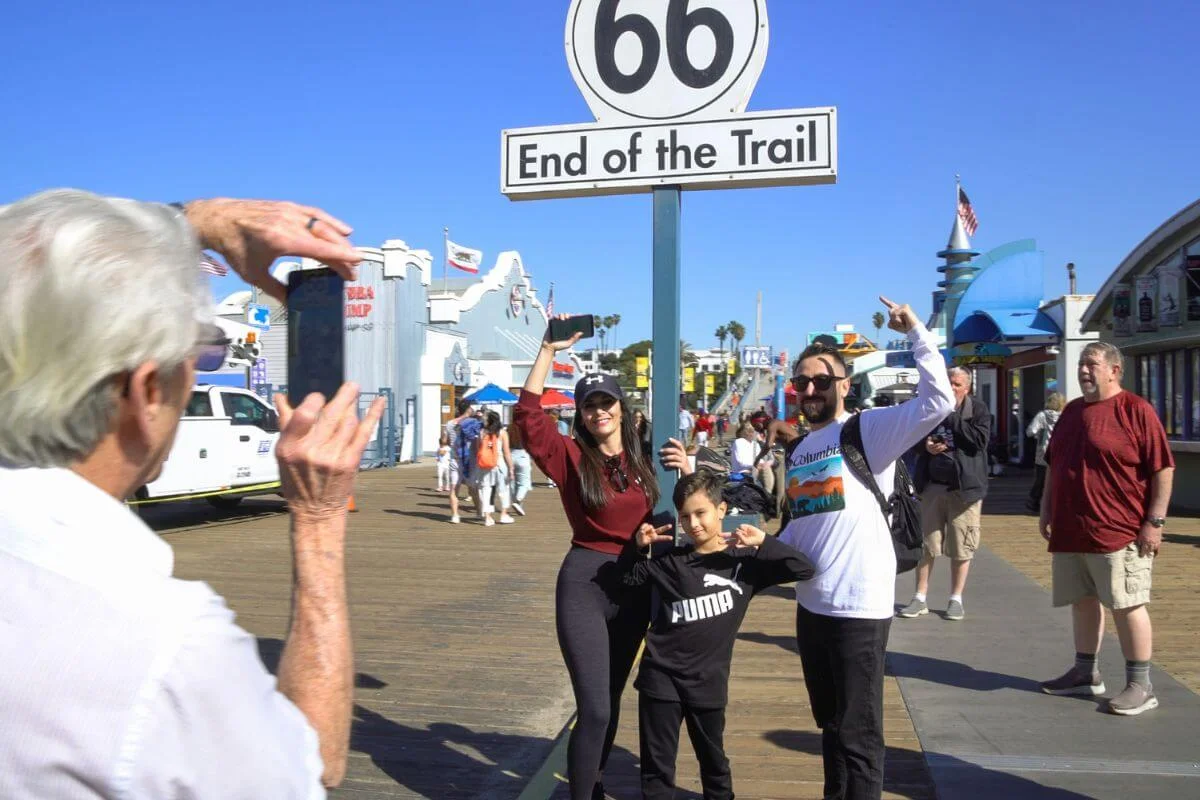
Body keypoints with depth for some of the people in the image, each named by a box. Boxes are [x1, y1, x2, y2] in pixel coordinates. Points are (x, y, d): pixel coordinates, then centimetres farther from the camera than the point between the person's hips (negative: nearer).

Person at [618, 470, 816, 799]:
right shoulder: (670, 561, 0)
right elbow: (629, 577, 11)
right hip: (661, 676, 0)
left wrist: (764, 542, -18)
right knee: (657, 765, 7)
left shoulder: (744, 560, -3)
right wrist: (637, 546, -8)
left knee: (713, 759, 19)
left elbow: (804, 570, -7)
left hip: (708, 680, 0)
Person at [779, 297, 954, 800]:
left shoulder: (870, 428, -8)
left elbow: (939, 402, -23)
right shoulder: (799, 451, 15)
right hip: (811, 604, 8)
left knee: (858, 732, 2)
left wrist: (916, 331, -22)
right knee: (830, 723, 21)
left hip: (859, 606, -8)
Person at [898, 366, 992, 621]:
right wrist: (925, 445, -8)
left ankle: (956, 599, 19)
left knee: (961, 547, 5)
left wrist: (952, 416, -14)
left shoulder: (978, 409, -2)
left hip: (964, 487, -2)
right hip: (933, 485, 2)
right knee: (926, 544, 7)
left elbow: (981, 440, -17)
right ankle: (920, 598, 16)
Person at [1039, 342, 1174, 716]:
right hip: (1070, 531, 7)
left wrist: (1155, 521, -13)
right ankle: (1086, 672, 27)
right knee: (1083, 601, 14)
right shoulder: (1072, 411, 13)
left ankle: (1140, 685, 9)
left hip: (1119, 532, -7)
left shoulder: (1136, 410, -8)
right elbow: (1054, 465, 21)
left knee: (1127, 605, -1)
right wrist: (1047, 508, 17)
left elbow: (1163, 468, -10)